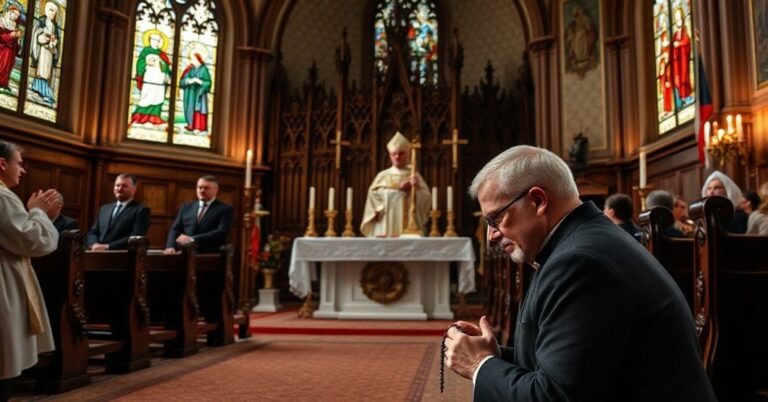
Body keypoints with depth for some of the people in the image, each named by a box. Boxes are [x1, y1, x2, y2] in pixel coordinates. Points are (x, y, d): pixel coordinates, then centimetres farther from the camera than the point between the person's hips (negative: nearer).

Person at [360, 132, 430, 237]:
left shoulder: (414, 176, 8)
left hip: (408, 227, -1)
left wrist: (416, 188, -18)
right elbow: (373, 195, -1)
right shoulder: (382, 176, 11)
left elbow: (426, 198, -1)